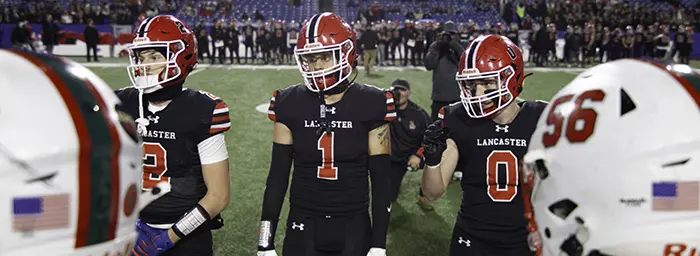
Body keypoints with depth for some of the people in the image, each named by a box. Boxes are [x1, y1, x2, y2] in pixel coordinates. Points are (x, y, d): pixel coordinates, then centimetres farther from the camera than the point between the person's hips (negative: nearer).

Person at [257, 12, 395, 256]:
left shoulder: (370, 105, -9)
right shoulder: (290, 104, -5)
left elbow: (381, 180, -5)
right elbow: (277, 176, -1)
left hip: (354, 229, -1)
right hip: (304, 229, 1)